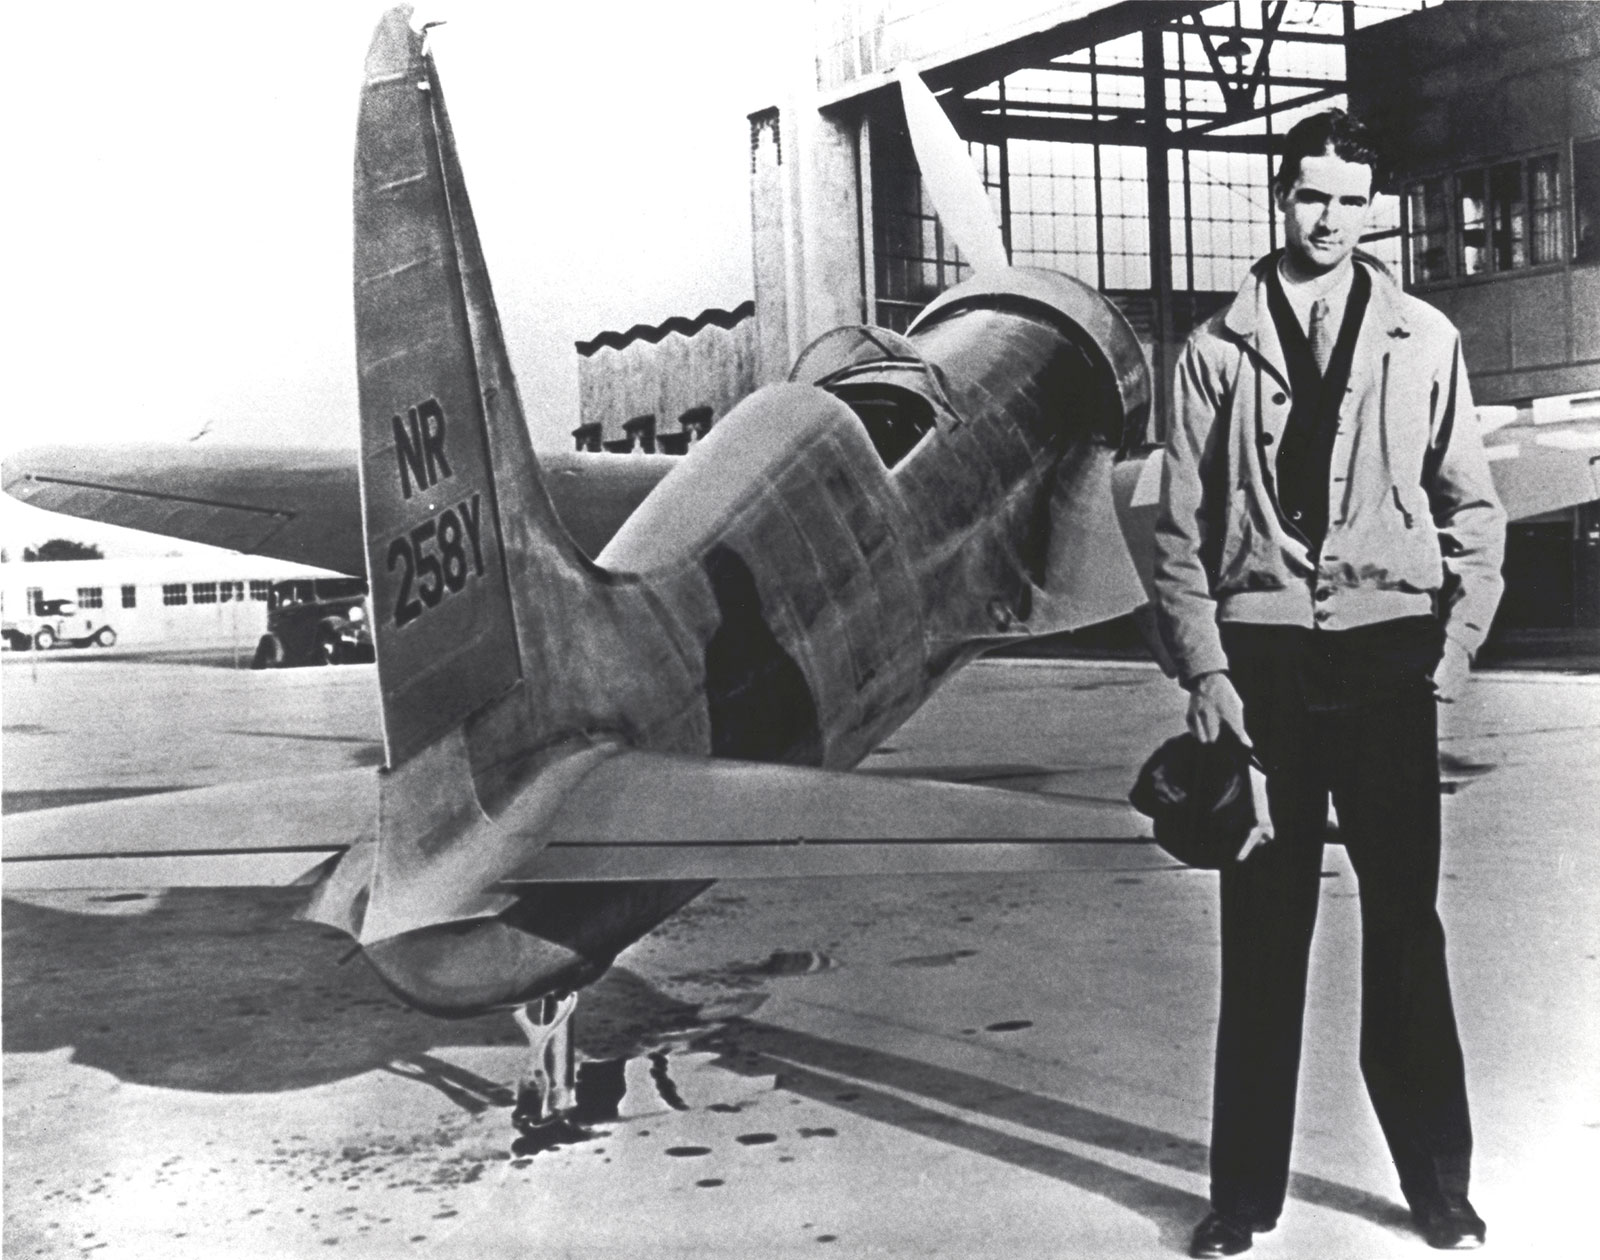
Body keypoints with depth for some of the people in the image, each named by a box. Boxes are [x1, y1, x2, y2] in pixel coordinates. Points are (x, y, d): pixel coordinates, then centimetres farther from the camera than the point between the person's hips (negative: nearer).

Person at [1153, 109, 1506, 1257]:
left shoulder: (1423, 340, 5)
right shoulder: (1218, 349, 3)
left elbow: (1472, 507, 7)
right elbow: (1181, 527, 3)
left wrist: (1455, 645, -2)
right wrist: (1206, 669, -5)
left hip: (1386, 655, 0)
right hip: (1261, 656, 0)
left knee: (1406, 924, 6)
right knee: (1262, 930, 5)